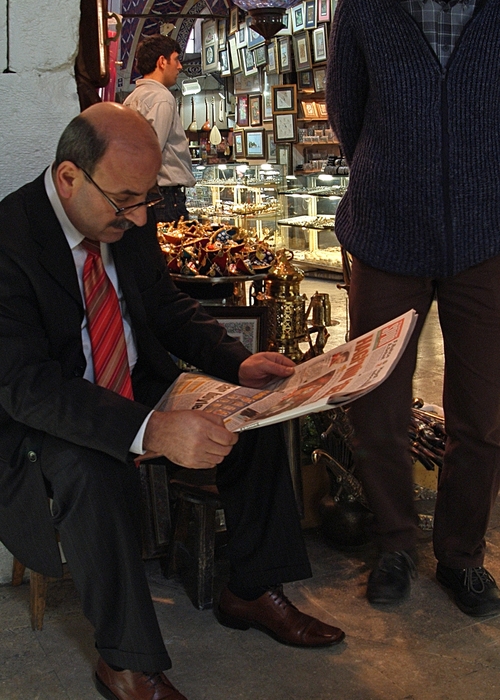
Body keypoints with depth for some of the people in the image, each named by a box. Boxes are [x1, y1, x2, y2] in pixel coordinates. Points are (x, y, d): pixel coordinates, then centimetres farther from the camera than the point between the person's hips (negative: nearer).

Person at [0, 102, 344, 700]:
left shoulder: (128, 217, -4)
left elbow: (165, 305, 11)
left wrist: (236, 362, -8)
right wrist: (151, 430, -45)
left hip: (139, 388, 7)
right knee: (93, 468, -37)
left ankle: (250, 592, 8)